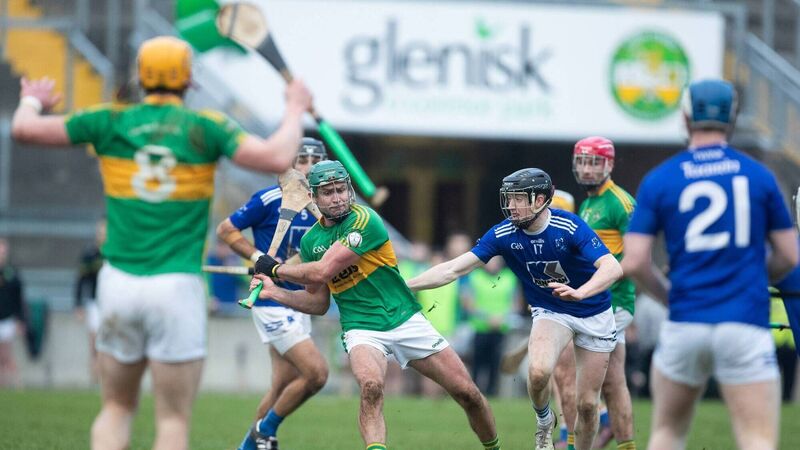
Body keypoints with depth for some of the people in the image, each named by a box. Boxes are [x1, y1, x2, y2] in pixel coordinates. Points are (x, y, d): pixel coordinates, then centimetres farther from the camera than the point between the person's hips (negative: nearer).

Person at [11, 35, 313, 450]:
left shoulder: (111, 122, 4)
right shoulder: (204, 127, -2)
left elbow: (24, 129, 7)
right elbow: (277, 158, -11)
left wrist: (32, 102, 29)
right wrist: (295, 109, 7)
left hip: (119, 282, 3)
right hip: (177, 287, -3)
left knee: (116, 409, 16)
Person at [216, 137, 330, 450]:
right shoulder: (269, 200, -12)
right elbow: (225, 230, -4)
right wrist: (259, 257, -15)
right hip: (272, 303, -7)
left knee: (284, 387, 9)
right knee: (316, 372, -16)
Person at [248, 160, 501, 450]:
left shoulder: (363, 221, -15)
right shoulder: (310, 241, 6)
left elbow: (322, 273, -20)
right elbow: (319, 303, 15)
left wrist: (276, 269, -6)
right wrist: (274, 292, 1)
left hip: (406, 320, -2)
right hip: (361, 328, 2)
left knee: (468, 393, -3)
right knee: (371, 385, -33)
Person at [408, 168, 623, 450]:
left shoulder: (569, 227, -26)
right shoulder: (503, 234, -15)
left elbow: (612, 268, -37)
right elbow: (455, 269, -12)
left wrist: (579, 292, -55)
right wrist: (401, 286, -19)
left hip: (594, 314, -2)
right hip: (550, 312, 2)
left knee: (587, 403, -1)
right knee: (538, 372, -29)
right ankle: (544, 422, 3)